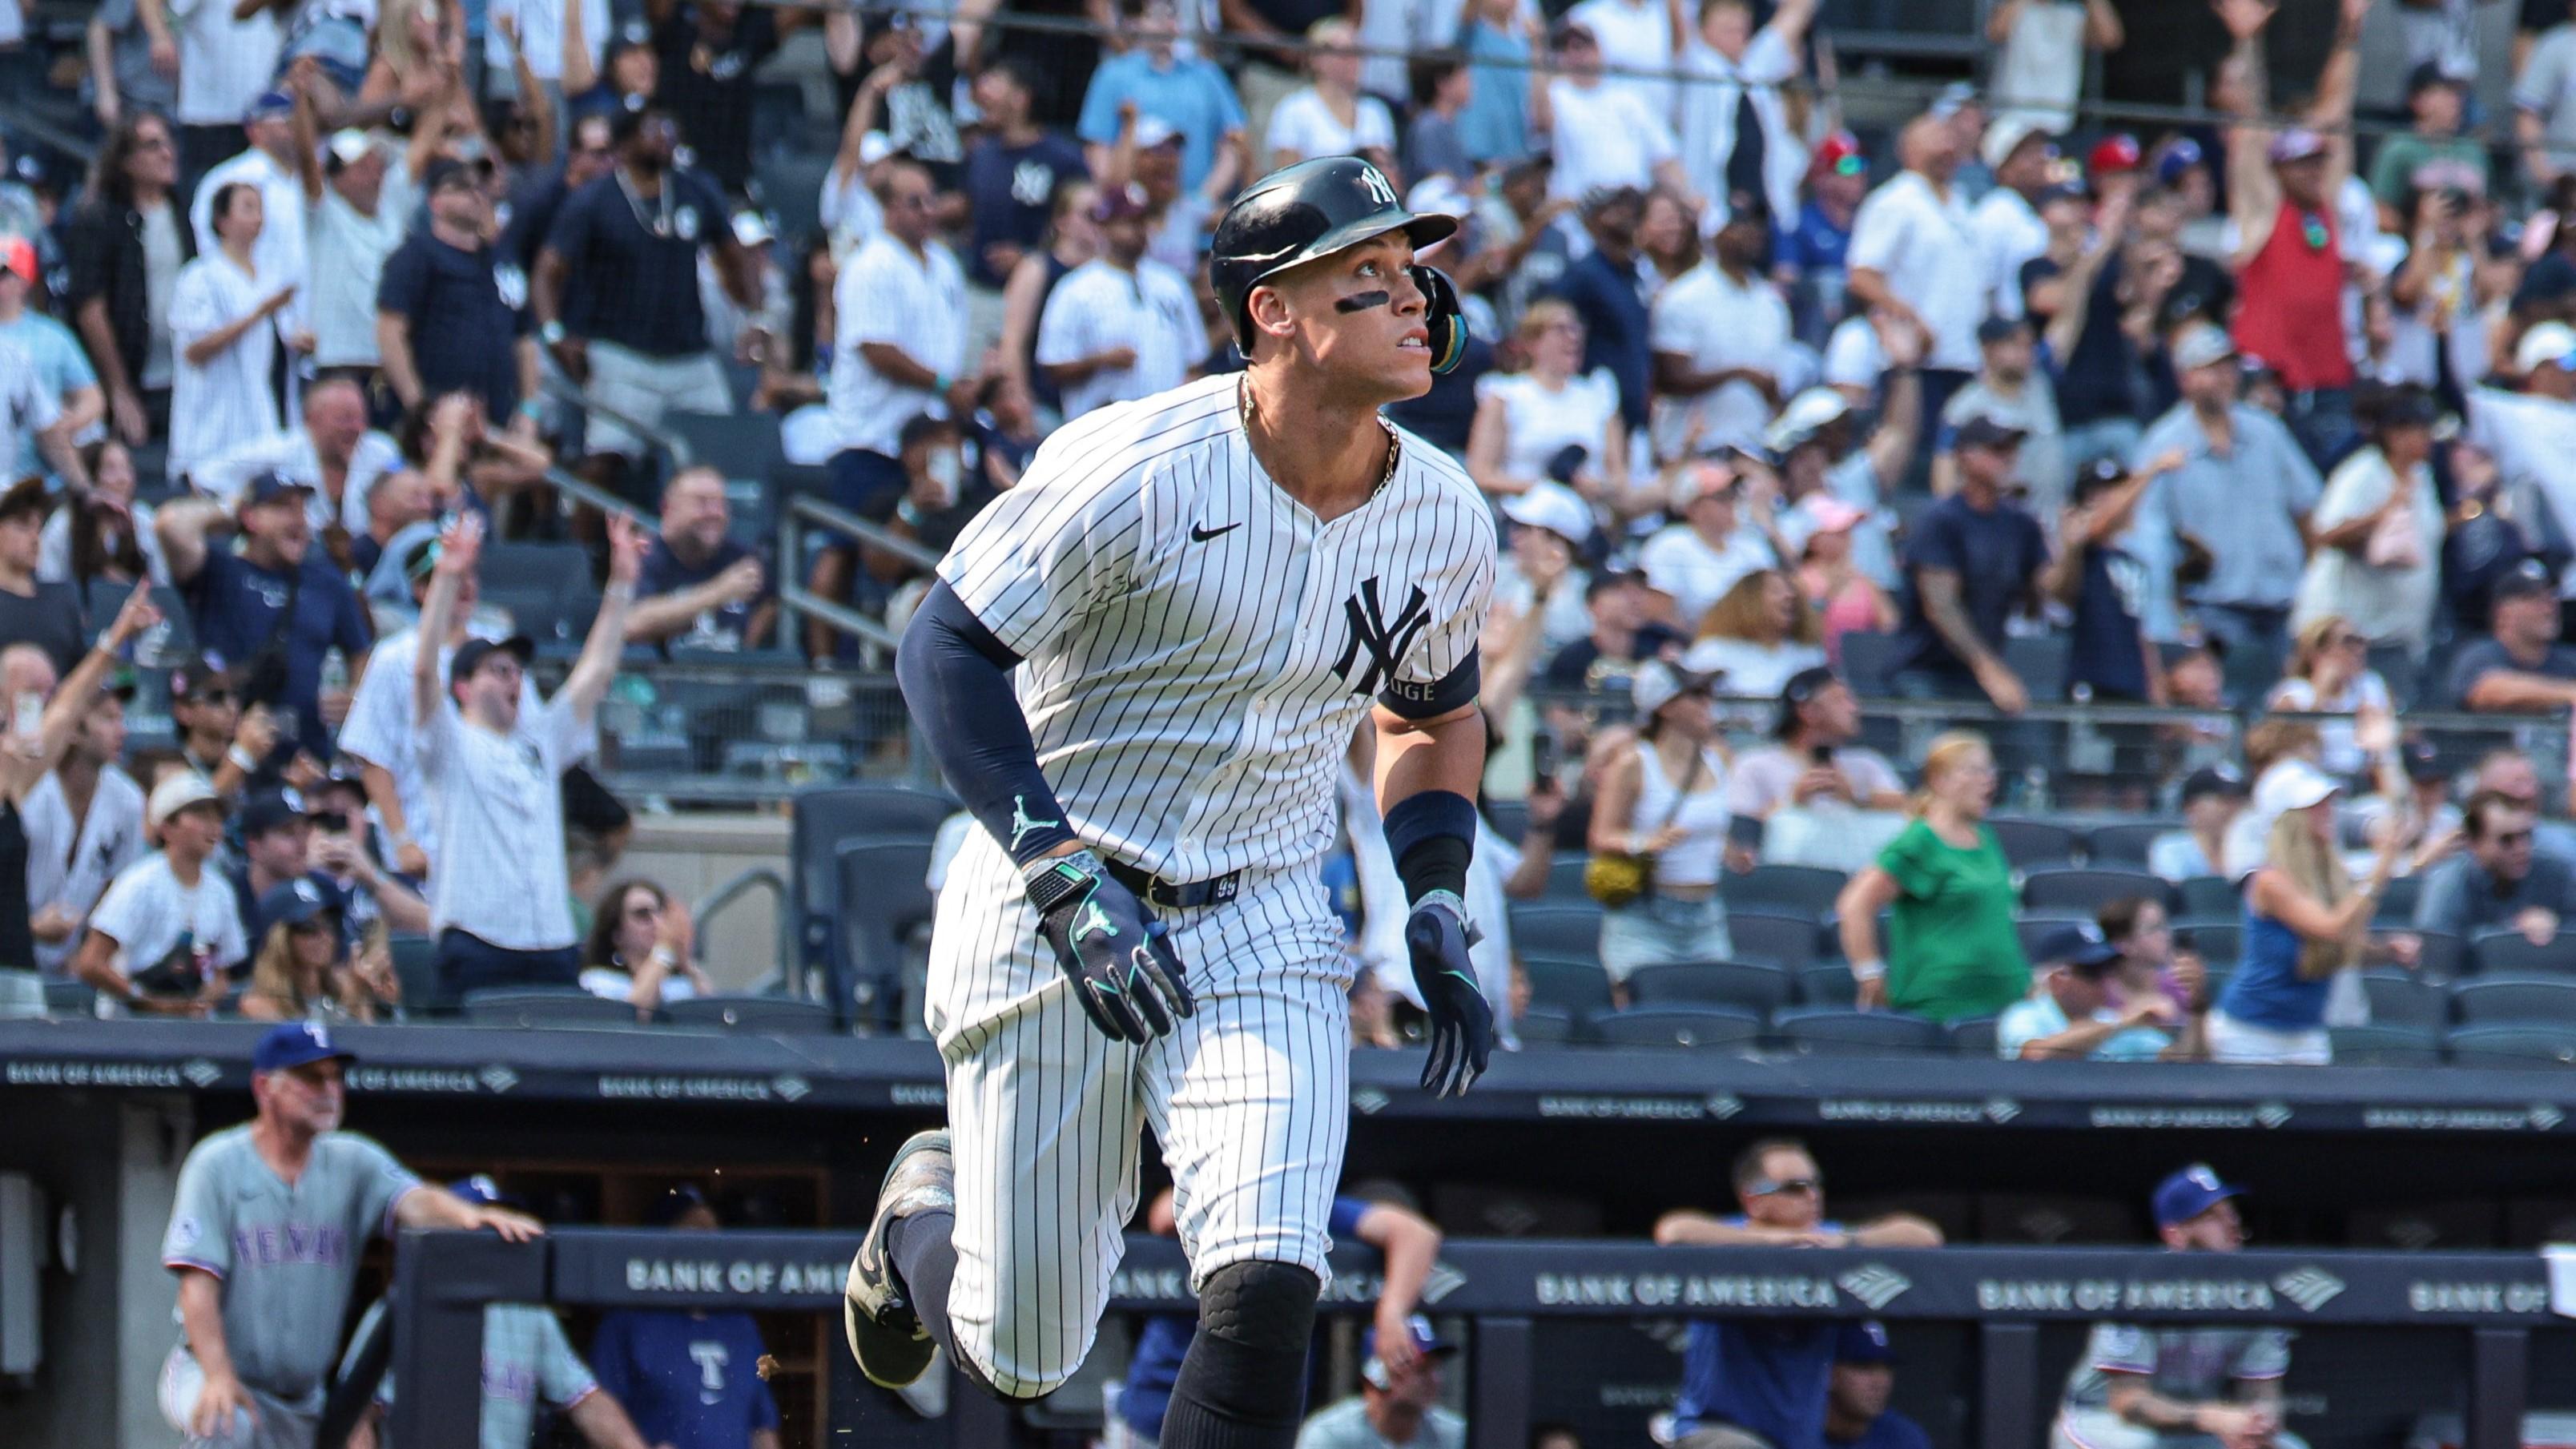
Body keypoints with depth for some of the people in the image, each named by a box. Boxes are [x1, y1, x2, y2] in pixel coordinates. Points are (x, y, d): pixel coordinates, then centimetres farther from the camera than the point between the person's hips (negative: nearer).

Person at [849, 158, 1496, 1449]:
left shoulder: (1444, 524, 0)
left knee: (1265, 1294, -20)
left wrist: (1435, 922, 6)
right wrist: (1066, 885, -24)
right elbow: (944, 647, -16)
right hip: (1047, 927, -3)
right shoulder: (1142, 468, -19)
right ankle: (926, 1215, 42)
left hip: (1264, 929, 3)